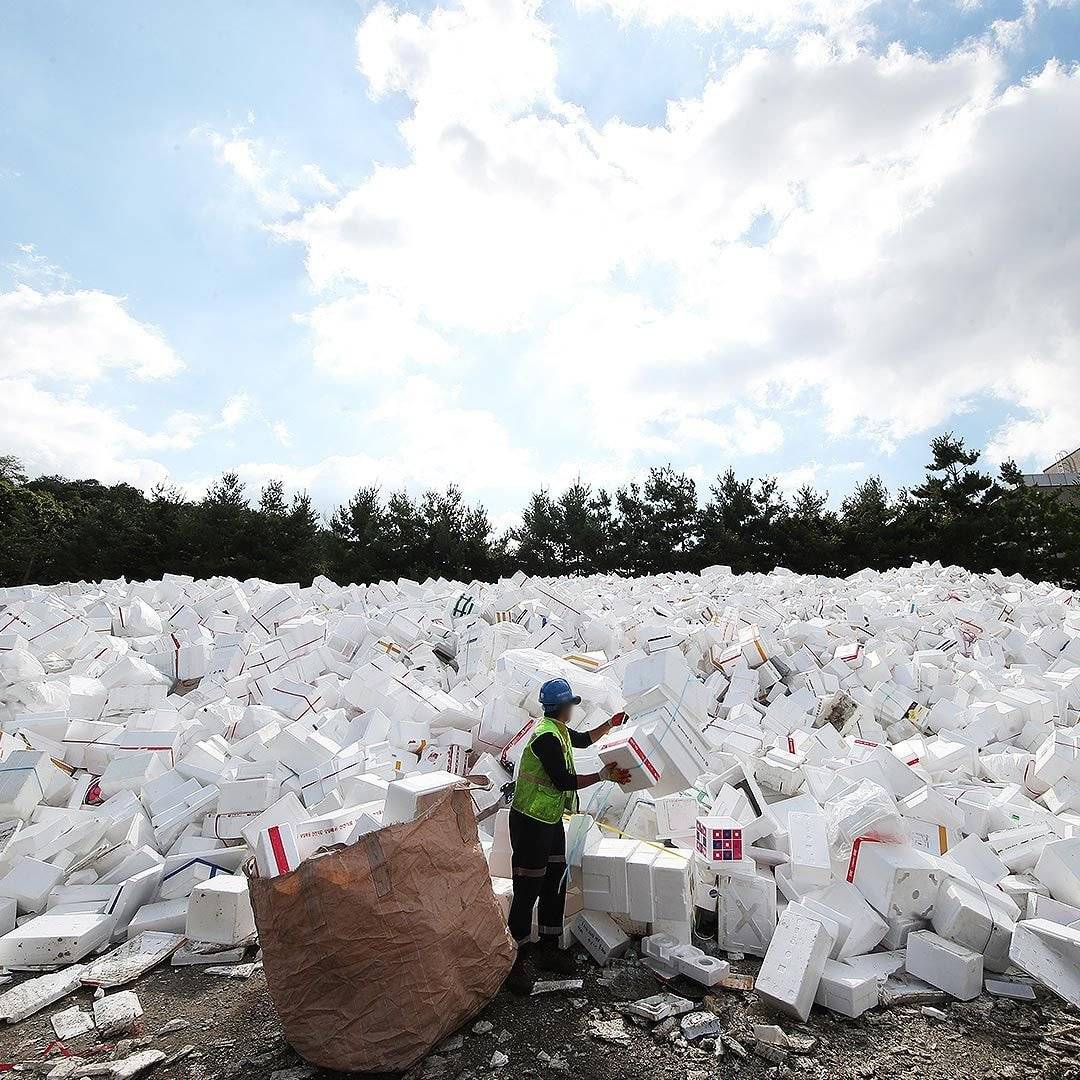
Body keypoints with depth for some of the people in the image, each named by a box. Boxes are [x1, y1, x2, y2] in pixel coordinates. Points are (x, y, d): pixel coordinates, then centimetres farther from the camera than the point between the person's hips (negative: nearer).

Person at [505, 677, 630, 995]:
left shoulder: (558, 731, 9)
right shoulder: (546, 737, -23)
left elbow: (583, 740, 30)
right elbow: (563, 780, -23)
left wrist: (611, 724, 22)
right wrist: (603, 775, -16)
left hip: (551, 820, 10)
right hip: (530, 823, -10)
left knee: (555, 884, 16)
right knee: (527, 891, -3)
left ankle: (549, 950, 29)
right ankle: (515, 962, 8)